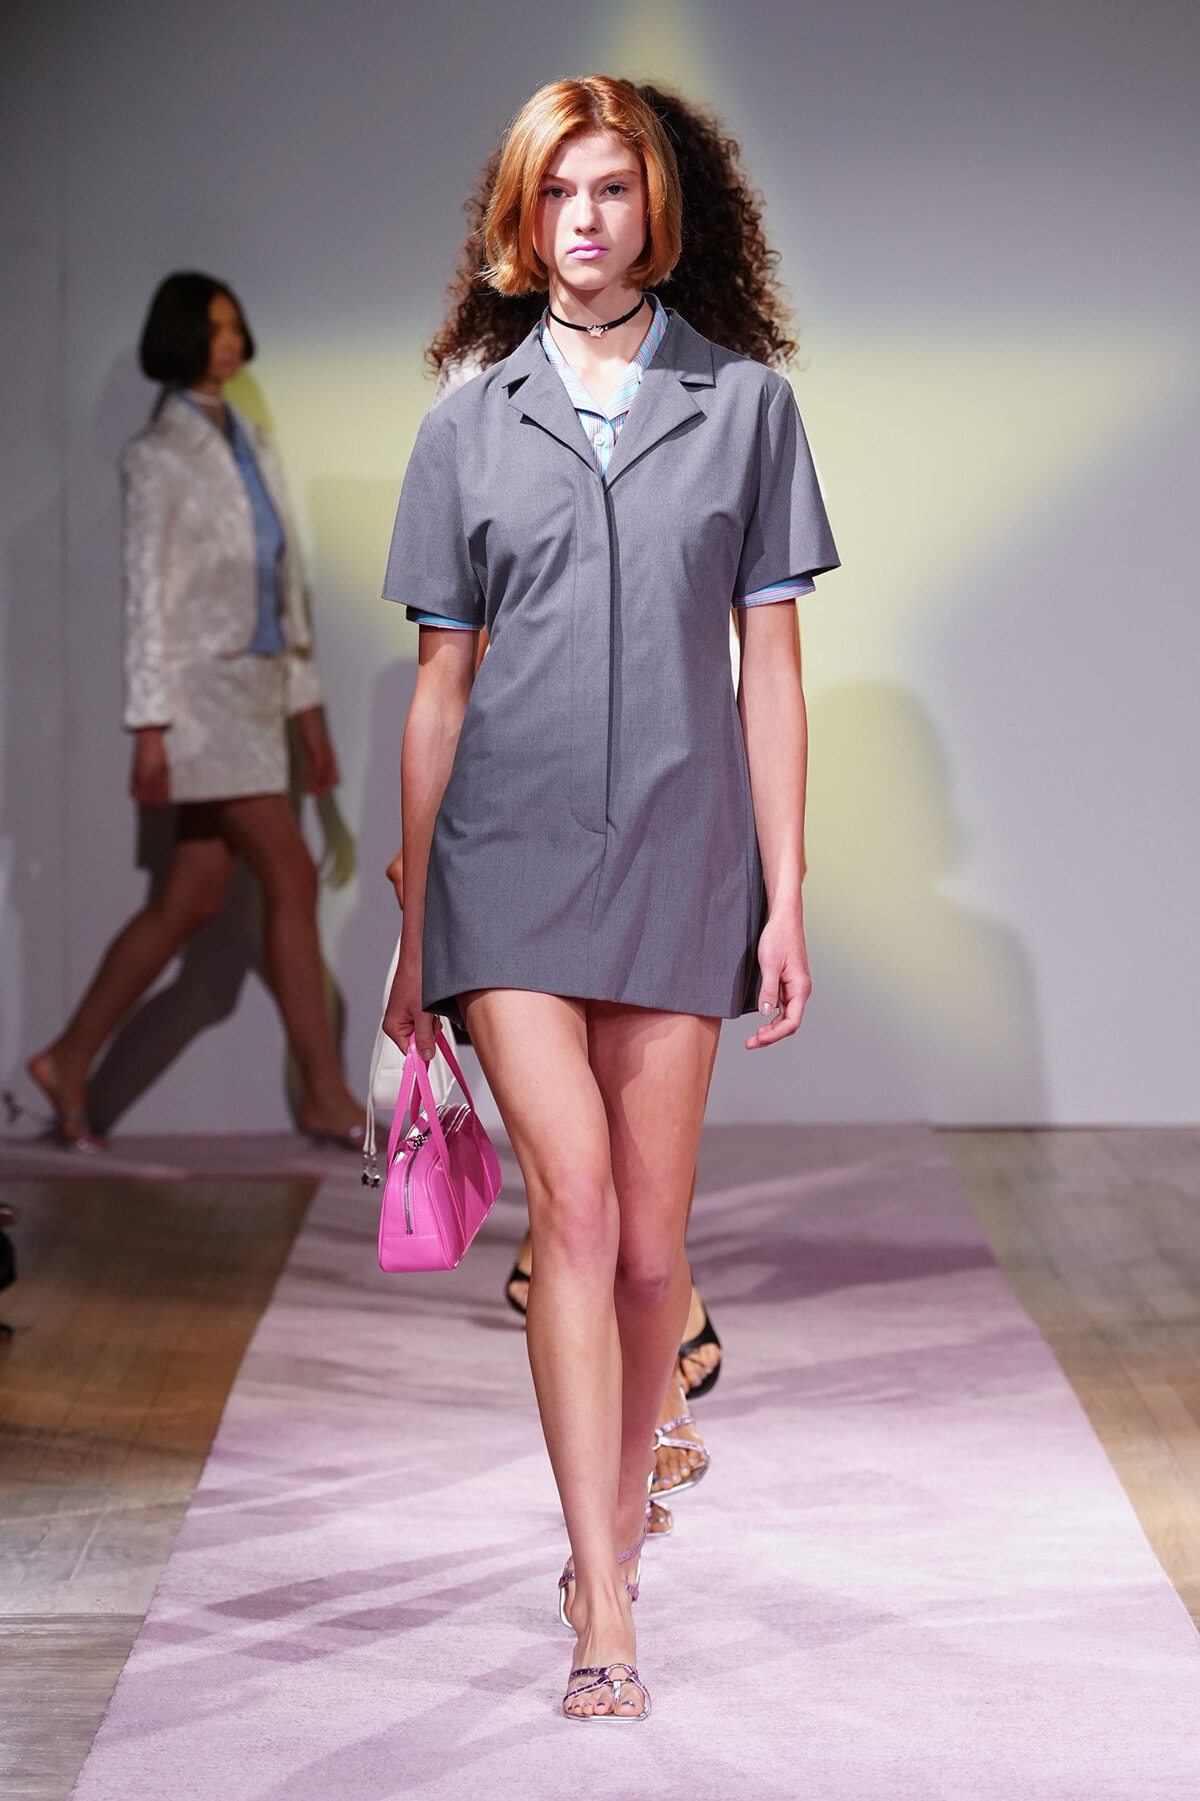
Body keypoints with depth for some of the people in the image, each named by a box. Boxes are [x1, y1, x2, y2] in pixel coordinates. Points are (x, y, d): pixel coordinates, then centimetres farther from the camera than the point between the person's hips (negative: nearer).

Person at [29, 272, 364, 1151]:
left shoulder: (254, 448, 15)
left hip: (256, 690, 8)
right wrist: (150, 727, -15)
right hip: (202, 690, -8)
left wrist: (309, 709, 16)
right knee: (292, 880, -8)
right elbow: (148, 594, -11)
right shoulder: (158, 455, -7)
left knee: (193, 900, 8)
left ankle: (70, 1061, 17)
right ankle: (327, 1095, -2)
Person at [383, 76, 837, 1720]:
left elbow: (770, 665, 6)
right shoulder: (469, 430, 8)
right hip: (511, 855, 0)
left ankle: (612, 1532, 26)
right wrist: (410, 925, 10)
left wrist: (785, 898, 1)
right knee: (574, 1207, -13)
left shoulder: (744, 404, 7)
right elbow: (440, 688, 10)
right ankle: (605, 1617, -12)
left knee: (651, 1245, 4)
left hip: (678, 857, 1)